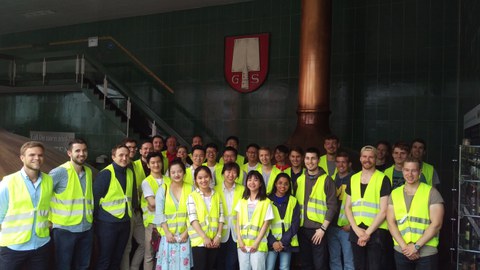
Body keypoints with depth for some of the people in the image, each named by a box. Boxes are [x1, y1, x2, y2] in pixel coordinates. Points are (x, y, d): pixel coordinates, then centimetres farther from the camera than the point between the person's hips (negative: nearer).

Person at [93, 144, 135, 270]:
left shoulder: (130, 173, 6)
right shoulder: (105, 174, -14)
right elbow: (95, 197, -12)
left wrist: (131, 211, 11)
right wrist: (98, 218, -7)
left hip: (125, 222, 6)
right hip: (107, 223, -6)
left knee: (117, 258, 17)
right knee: (104, 259, 6)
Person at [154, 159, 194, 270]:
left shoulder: (191, 189, 2)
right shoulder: (163, 189, 1)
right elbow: (159, 213, -2)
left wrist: (186, 232, -8)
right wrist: (167, 232, -9)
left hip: (185, 235, 0)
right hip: (168, 234, 0)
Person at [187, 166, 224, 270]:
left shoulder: (217, 195, 10)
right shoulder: (192, 196, -1)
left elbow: (221, 217, 6)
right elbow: (193, 219, -9)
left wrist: (218, 236, -6)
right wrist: (204, 237, -17)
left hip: (214, 240, 4)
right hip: (199, 240, -3)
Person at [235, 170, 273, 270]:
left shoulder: (266, 202, -3)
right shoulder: (242, 201, 9)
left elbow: (266, 224, -5)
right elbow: (238, 222, 7)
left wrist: (256, 243, -10)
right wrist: (240, 240, -3)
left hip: (258, 245, -4)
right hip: (243, 244, 4)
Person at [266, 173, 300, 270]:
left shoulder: (293, 201, 7)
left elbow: (295, 224, 1)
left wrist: (283, 241, -9)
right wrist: (273, 241, -11)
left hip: (287, 243, 1)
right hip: (271, 242, -1)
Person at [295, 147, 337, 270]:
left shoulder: (327, 180, -4)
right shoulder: (299, 180, 9)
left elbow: (332, 206, -8)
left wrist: (323, 228, -13)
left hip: (318, 229, -4)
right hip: (302, 228, 4)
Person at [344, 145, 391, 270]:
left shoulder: (383, 179, -4)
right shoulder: (353, 179, 9)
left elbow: (383, 211, -7)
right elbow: (347, 207, 9)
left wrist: (368, 232, -9)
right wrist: (357, 229, -3)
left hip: (376, 232, -4)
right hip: (356, 232, 4)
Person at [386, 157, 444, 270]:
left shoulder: (431, 192, -3)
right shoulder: (394, 194, 6)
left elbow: (436, 224, -9)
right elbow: (391, 223, 1)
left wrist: (416, 246, -12)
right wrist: (404, 246, -10)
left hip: (427, 253, -2)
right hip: (401, 252, 3)